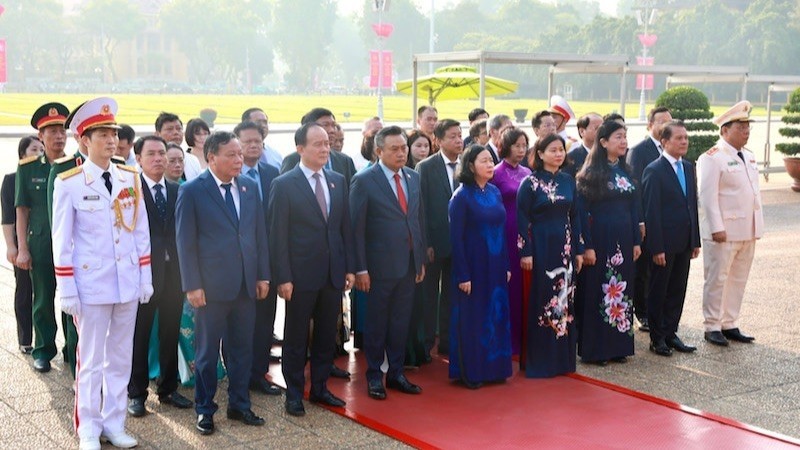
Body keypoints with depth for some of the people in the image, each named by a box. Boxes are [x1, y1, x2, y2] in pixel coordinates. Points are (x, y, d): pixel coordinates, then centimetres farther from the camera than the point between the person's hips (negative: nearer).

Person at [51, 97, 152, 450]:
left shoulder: (130, 178, 5)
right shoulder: (68, 183, -7)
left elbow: (141, 231, 8)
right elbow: (61, 241, -6)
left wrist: (146, 277, 5)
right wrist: (67, 290, -8)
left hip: (128, 283, 4)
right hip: (91, 284, -4)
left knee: (121, 357, 11)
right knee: (91, 360, 5)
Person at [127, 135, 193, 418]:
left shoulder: (177, 191, 9)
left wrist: (184, 268, 0)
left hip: (173, 272, 4)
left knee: (171, 333, 12)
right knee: (139, 335, 6)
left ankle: (168, 388, 25)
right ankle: (136, 393, 17)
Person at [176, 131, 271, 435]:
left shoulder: (249, 187, 7)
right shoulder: (192, 191, -6)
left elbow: (260, 233, 10)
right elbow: (186, 241, -7)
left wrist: (263, 275, 7)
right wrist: (192, 285, -11)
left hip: (246, 283, 4)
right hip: (211, 284, -4)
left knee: (242, 348, 12)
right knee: (207, 350, 8)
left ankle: (239, 405, 27)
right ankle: (204, 410, 21)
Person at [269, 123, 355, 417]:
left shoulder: (338, 181, 8)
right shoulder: (284, 185, -8)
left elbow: (345, 227, 11)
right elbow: (278, 235, -9)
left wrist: (349, 267, 6)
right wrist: (283, 277, -13)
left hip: (333, 273, 5)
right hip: (301, 275, -5)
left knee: (327, 335, 13)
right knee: (296, 337, 7)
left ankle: (320, 388, 27)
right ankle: (294, 393, 19)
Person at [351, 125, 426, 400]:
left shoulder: (414, 178, 9)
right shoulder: (364, 181, -9)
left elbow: (419, 220, 13)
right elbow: (357, 228, -10)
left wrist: (421, 260, 11)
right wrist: (360, 268, -12)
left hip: (409, 264, 5)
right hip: (380, 266, -5)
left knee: (401, 323, 12)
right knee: (377, 323, 7)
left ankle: (396, 373, 26)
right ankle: (374, 376, 21)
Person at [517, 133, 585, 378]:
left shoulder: (568, 181, 9)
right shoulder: (530, 183, -5)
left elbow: (576, 216, 11)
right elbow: (522, 219, -7)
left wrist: (579, 250, 8)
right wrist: (525, 253, -12)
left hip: (565, 247, 5)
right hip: (540, 246, -5)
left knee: (565, 300, 7)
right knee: (541, 301, 0)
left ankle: (563, 358, 17)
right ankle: (540, 361, 8)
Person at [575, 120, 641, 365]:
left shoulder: (625, 171, 11)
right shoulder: (591, 173, -8)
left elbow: (634, 209, 13)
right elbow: (581, 211, -11)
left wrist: (636, 241, 8)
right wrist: (587, 246, -16)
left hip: (623, 239, 6)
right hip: (600, 239, -6)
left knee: (621, 290, 10)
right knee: (597, 291, 0)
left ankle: (618, 345, 19)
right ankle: (594, 349, 8)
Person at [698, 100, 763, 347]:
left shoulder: (749, 157, 14)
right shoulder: (712, 158, -11)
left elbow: (755, 191, 19)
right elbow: (708, 196, -15)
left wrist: (757, 226, 13)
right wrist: (717, 228, -19)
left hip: (747, 232, 8)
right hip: (724, 232, -8)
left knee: (738, 280, 12)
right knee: (716, 280, 1)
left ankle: (730, 324, 21)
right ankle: (712, 327, 10)